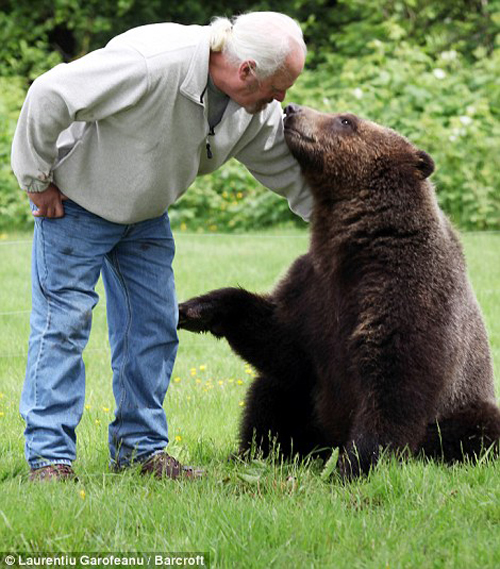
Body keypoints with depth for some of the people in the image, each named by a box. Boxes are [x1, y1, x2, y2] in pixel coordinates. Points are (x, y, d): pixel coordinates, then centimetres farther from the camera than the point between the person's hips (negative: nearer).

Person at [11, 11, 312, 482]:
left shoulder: (257, 111, -13)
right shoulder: (151, 64, -37)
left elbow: (291, 172, 0)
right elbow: (49, 97, -31)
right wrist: (37, 181, -20)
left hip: (146, 214, 7)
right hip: (74, 204, -7)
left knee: (154, 325, 6)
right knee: (62, 322, -7)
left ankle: (140, 447, 16)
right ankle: (49, 456, -2)